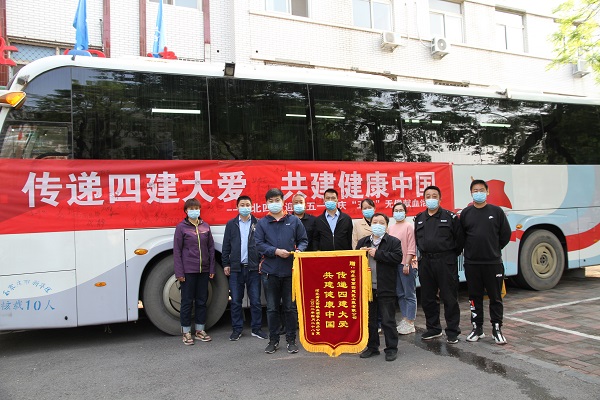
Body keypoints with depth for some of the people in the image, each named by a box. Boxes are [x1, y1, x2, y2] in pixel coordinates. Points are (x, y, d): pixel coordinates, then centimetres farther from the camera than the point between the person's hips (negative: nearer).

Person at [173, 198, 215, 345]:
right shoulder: (181, 227, -3)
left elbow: (211, 248, 10)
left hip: (203, 270, 4)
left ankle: (200, 330, 23)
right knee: (187, 302, 4)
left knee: (202, 301, 11)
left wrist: (212, 269, 6)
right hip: (188, 271, -4)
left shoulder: (205, 226, 7)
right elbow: (177, 251, -5)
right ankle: (186, 332, 16)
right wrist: (179, 272, -9)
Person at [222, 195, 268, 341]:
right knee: (235, 301, 7)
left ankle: (256, 328, 16)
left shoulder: (258, 224, 4)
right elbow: (226, 246, 8)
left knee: (255, 301, 4)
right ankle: (237, 329, 18)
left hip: (253, 268, -1)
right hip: (236, 269, 1)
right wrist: (226, 264, 3)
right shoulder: (231, 224, 8)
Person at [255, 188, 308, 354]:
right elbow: (259, 244, -1)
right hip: (270, 271, 0)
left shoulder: (294, 221, 6)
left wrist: (299, 250, -12)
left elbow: (303, 240, 9)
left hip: (290, 270, 0)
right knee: (272, 308, 9)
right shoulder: (262, 223, 5)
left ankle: (291, 340, 19)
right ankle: (273, 340, 21)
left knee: (290, 307, 7)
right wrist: (276, 251, -14)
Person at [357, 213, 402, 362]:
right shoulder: (362, 242, 12)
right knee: (369, 319, 13)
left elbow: (398, 257, -16)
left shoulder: (393, 242, -1)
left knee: (388, 320, 3)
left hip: (385, 288, -4)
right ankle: (372, 346, 26)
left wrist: (377, 253, -17)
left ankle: (391, 348, 15)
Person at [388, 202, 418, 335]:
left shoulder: (408, 227, -6)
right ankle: (405, 319, 23)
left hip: (406, 265, -6)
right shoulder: (390, 228, 10)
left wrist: (407, 264, -14)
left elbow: (411, 248, -9)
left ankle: (410, 323, 6)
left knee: (409, 295, 0)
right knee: (400, 294, 13)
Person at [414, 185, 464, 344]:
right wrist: (423, 254, 13)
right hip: (425, 262, 5)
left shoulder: (450, 217, -3)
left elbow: (460, 238, -1)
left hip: (446, 262, -5)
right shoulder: (419, 218, 11)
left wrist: (452, 255, 1)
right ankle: (433, 328, 25)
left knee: (449, 298, 0)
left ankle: (452, 331, 11)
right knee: (427, 298, 11)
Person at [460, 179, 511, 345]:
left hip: (493, 263, -1)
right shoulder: (466, 213, 4)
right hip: (471, 263, 1)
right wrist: (470, 250, 5)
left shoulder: (496, 211, 1)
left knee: (495, 297, 5)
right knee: (475, 297, 9)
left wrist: (494, 249, 8)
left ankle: (497, 329, 17)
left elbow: (506, 234, 6)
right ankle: (477, 328, 20)